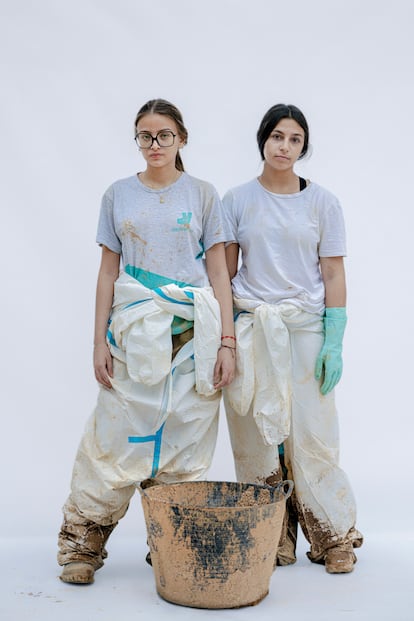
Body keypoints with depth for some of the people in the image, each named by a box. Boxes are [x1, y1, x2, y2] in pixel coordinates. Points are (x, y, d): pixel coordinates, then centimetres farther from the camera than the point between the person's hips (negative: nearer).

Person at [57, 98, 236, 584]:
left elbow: (218, 271, 4)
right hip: (134, 334, 0)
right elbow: (108, 272, 9)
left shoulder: (202, 194, 8)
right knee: (117, 436, -2)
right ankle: (81, 543, 10)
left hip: (194, 334, 0)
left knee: (186, 443, 1)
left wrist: (227, 343, -3)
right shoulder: (119, 195, 11)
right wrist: (100, 341, 2)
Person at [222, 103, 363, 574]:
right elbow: (224, 272, 6)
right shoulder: (237, 200, 6)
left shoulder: (322, 202, 4)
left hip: (306, 327, -1)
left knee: (311, 434, -1)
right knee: (257, 434, 3)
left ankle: (334, 535, 15)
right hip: (250, 328, 1)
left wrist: (334, 343, -5)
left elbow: (334, 275, 2)